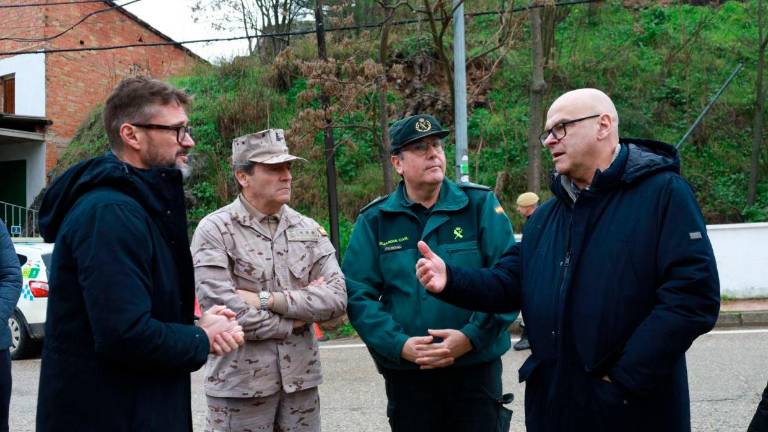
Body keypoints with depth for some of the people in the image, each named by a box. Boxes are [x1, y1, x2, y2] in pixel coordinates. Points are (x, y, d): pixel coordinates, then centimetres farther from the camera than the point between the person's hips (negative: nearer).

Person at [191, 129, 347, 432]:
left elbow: (337, 299, -3)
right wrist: (294, 321, -7)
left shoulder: (309, 230, 8)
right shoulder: (214, 230, -6)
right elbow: (222, 309, -16)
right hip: (240, 382, -4)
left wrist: (268, 299, -14)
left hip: (301, 378, 4)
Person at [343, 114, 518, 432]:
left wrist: (471, 337, -18)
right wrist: (400, 345, -15)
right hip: (406, 373, 1)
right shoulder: (374, 220, 2)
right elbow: (358, 294, -2)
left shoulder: (481, 205, -1)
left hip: (477, 367, -1)